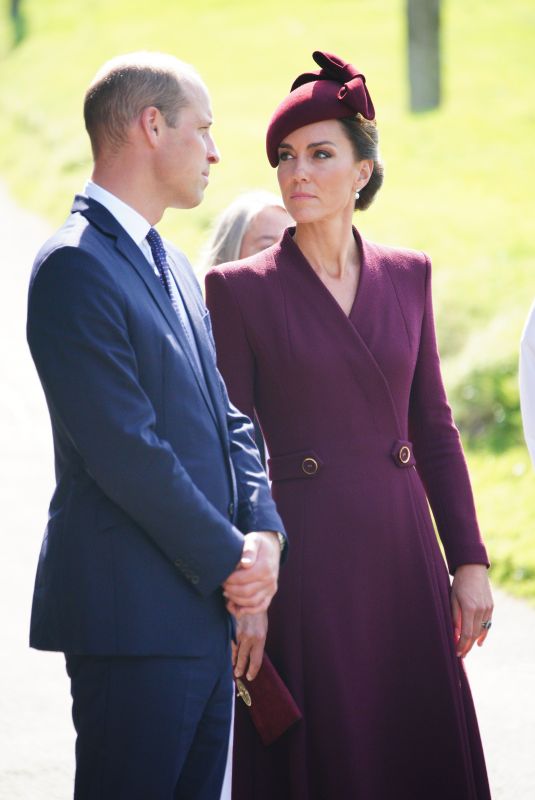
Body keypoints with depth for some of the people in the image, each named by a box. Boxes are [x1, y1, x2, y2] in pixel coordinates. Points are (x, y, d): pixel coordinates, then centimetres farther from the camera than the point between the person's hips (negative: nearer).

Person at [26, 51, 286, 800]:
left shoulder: (174, 267, 18)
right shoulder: (75, 265, -13)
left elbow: (227, 418, 18)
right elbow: (123, 451, -18)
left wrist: (264, 533, 1)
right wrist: (230, 560, -12)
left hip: (205, 608, 9)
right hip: (132, 614, -9)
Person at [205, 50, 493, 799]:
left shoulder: (408, 276, 8)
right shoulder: (241, 289, -3)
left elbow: (435, 430, 11)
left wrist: (469, 562, 5)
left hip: (403, 552, 3)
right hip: (305, 561, -3)